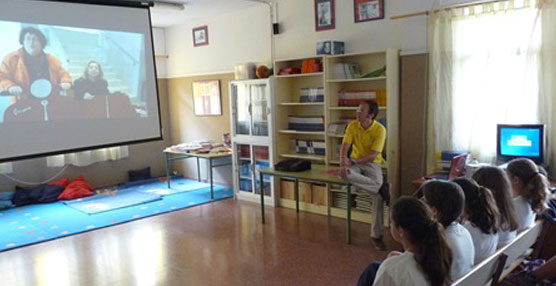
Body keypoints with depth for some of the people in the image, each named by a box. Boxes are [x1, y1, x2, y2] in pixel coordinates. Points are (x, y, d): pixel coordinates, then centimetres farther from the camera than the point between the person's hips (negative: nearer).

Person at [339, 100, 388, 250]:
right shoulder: (353, 125, -5)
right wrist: (343, 162, -30)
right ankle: (380, 188, -26)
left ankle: (376, 235, -9)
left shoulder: (380, 129, -14)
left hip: (372, 163, -2)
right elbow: (344, 146, -11)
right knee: (345, 174, -35)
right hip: (355, 162, 3)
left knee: (378, 196, -24)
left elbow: (373, 155, -19)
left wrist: (353, 161, -28)